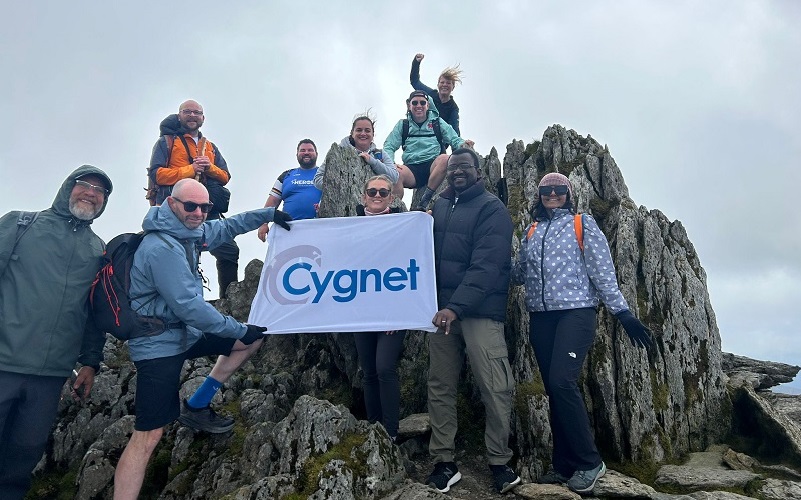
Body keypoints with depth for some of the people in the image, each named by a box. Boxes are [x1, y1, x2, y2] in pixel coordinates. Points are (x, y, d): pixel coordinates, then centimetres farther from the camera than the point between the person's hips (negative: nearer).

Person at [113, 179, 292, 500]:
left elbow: (224, 228, 21)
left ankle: (197, 407, 16)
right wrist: (239, 330, -18)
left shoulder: (187, 231, 3)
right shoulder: (162, 247, -25)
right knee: (149, 435, -10)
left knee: (254, 337, 11)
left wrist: (268, 213, 16)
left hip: (187, 331, 10)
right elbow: (189, 306, -27)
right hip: (159, 344, -10)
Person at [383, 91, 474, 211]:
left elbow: (455, 140, 15)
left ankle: (425, 200, -26)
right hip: (411, 169, 0)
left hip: (433, 165, 1)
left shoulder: (437, 122, 17)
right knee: (395, 173, -35)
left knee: (445, 159, -34)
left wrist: (463, 144, -10)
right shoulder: (402, 125, 18)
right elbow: (389, 147, 13)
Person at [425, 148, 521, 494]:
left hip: (480, 310, -5)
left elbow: (486, 265, -15)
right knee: (440, 387, 6)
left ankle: (499, 462, 8)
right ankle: (443, 462, 16)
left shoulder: (492, 208, -2)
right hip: (441, 309, 6)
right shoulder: (438, 207, 18)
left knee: (495, 388, -9)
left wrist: (457, 306, -25)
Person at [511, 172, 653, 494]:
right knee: (553, 389, 7)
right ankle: (564, 465, 17)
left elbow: (603, 273, -4)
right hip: (540, 318, 5)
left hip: (575, 313, -5)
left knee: (561, 382, -19)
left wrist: (623, 312, -11)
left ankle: (589, 462, -2)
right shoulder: (532, 233, 16)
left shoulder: (583, 225, 2)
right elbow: (518, 274, 16)